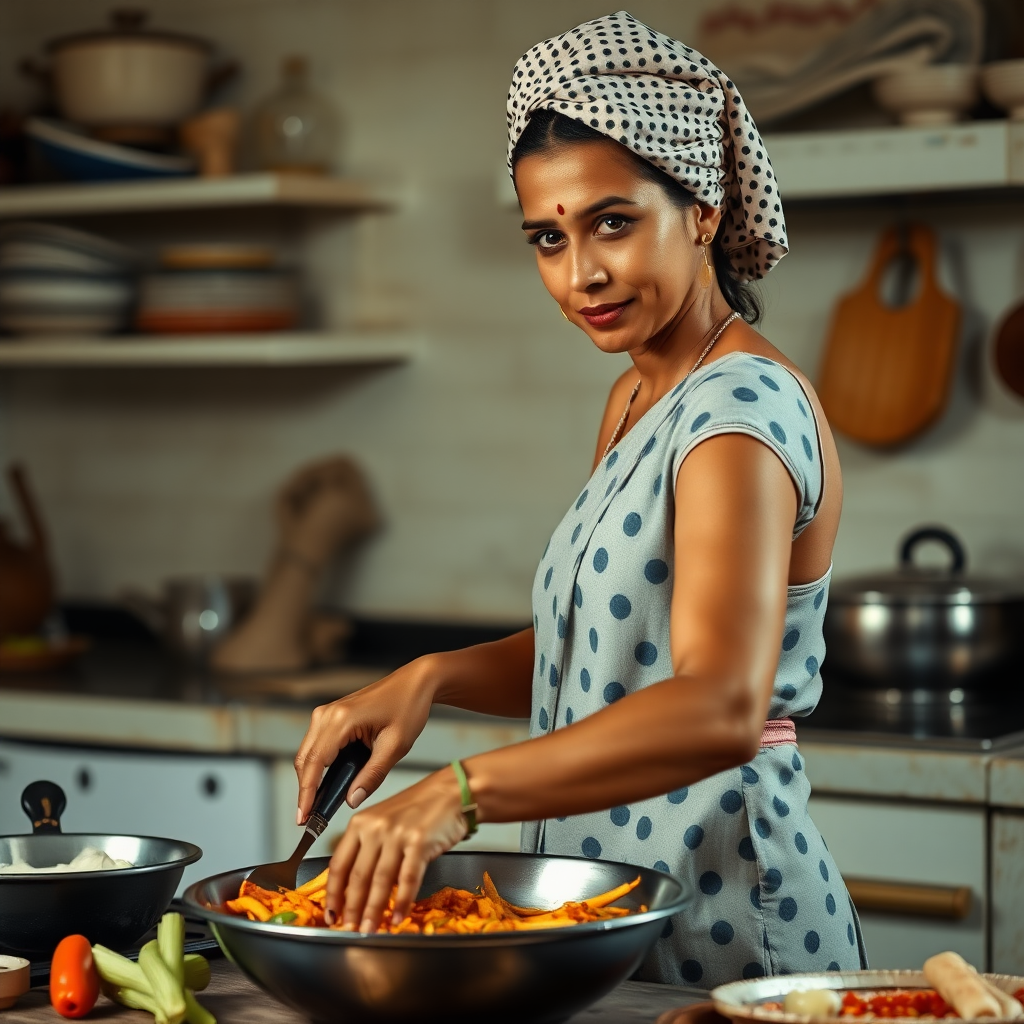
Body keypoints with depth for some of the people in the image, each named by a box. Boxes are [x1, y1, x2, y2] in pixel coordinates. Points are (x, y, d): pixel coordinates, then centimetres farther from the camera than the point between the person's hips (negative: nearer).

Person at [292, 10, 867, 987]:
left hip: (720, 927, -8)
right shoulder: (637, 398, 10)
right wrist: (431, 676, -4)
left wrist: (463, 790, -42)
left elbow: (721, 708, -34)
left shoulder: (747, 411, -19)